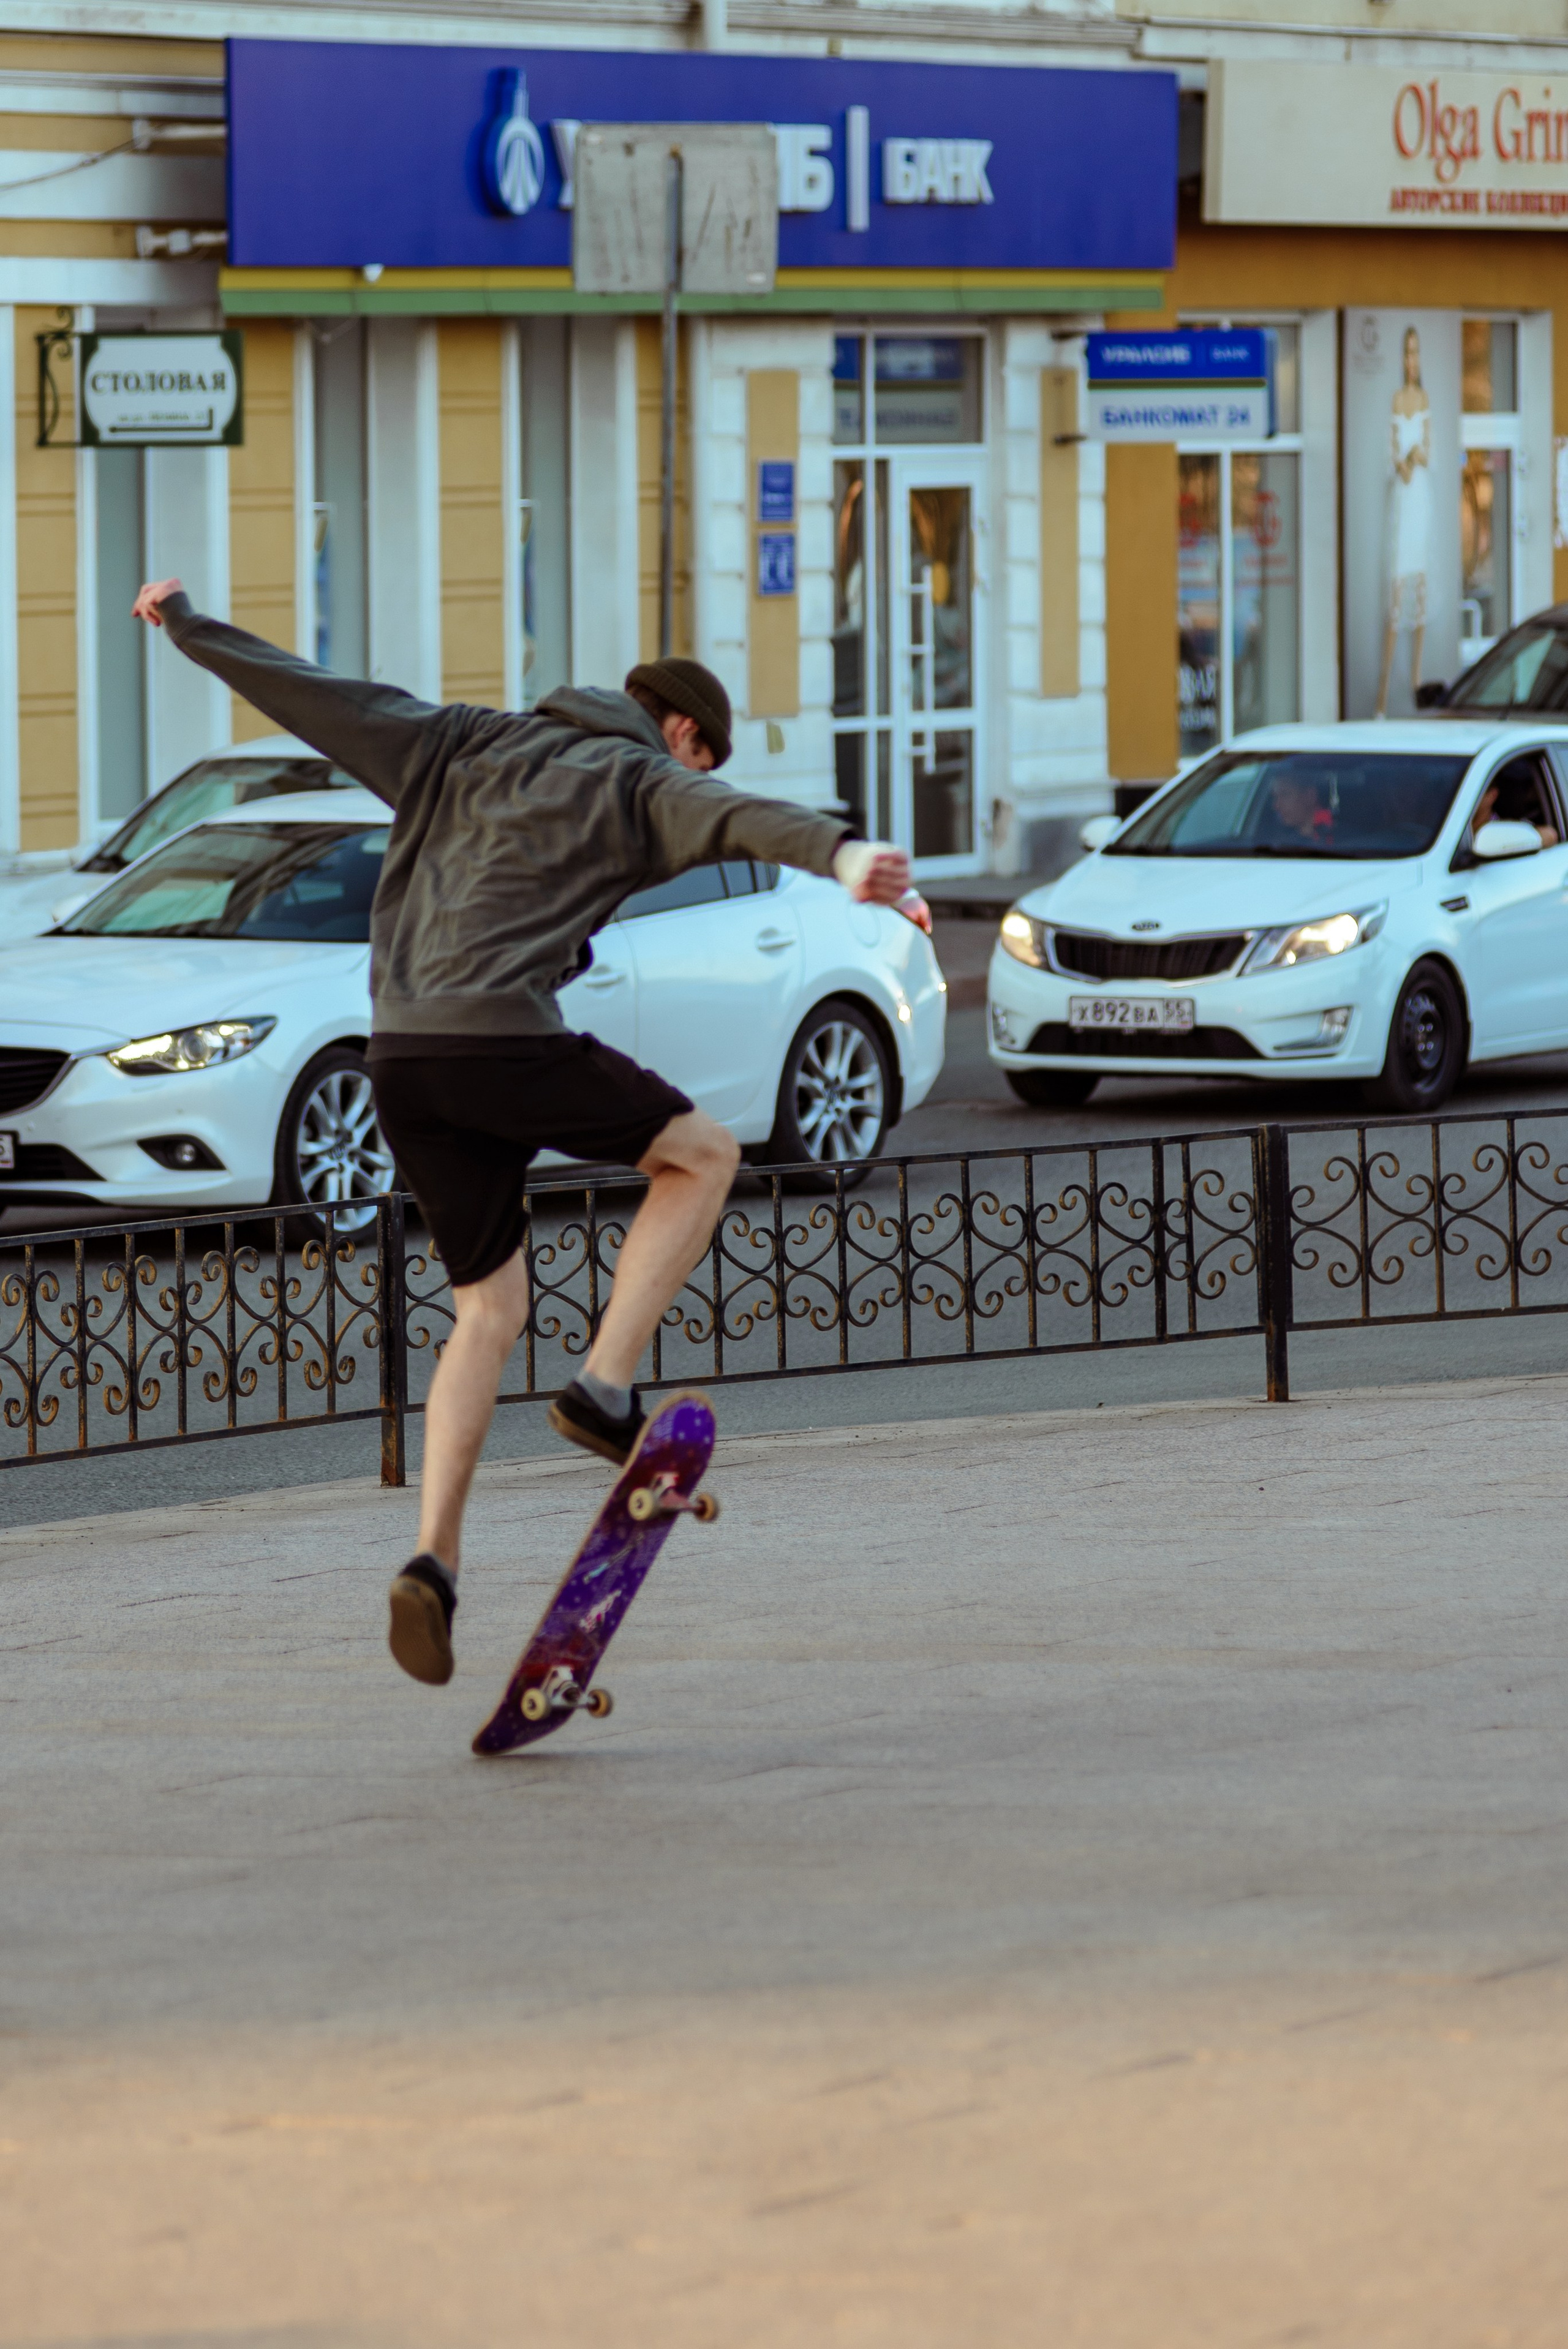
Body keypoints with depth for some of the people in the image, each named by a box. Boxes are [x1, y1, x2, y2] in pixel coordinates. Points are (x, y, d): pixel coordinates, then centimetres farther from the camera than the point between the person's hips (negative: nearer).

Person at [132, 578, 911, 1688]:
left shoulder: (456, 746, 23)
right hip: (505, 1041, -6)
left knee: (489, 1312, 14)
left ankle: (435, 1562, 2)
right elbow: (741, 819, -16)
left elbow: (306, 692, 27)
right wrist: (845, 850, -35)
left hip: (403, 1055, 6)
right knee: (703, 1154, 14)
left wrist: (186, 625, 40)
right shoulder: (645, 783, 6)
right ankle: (607, 1387, 2)